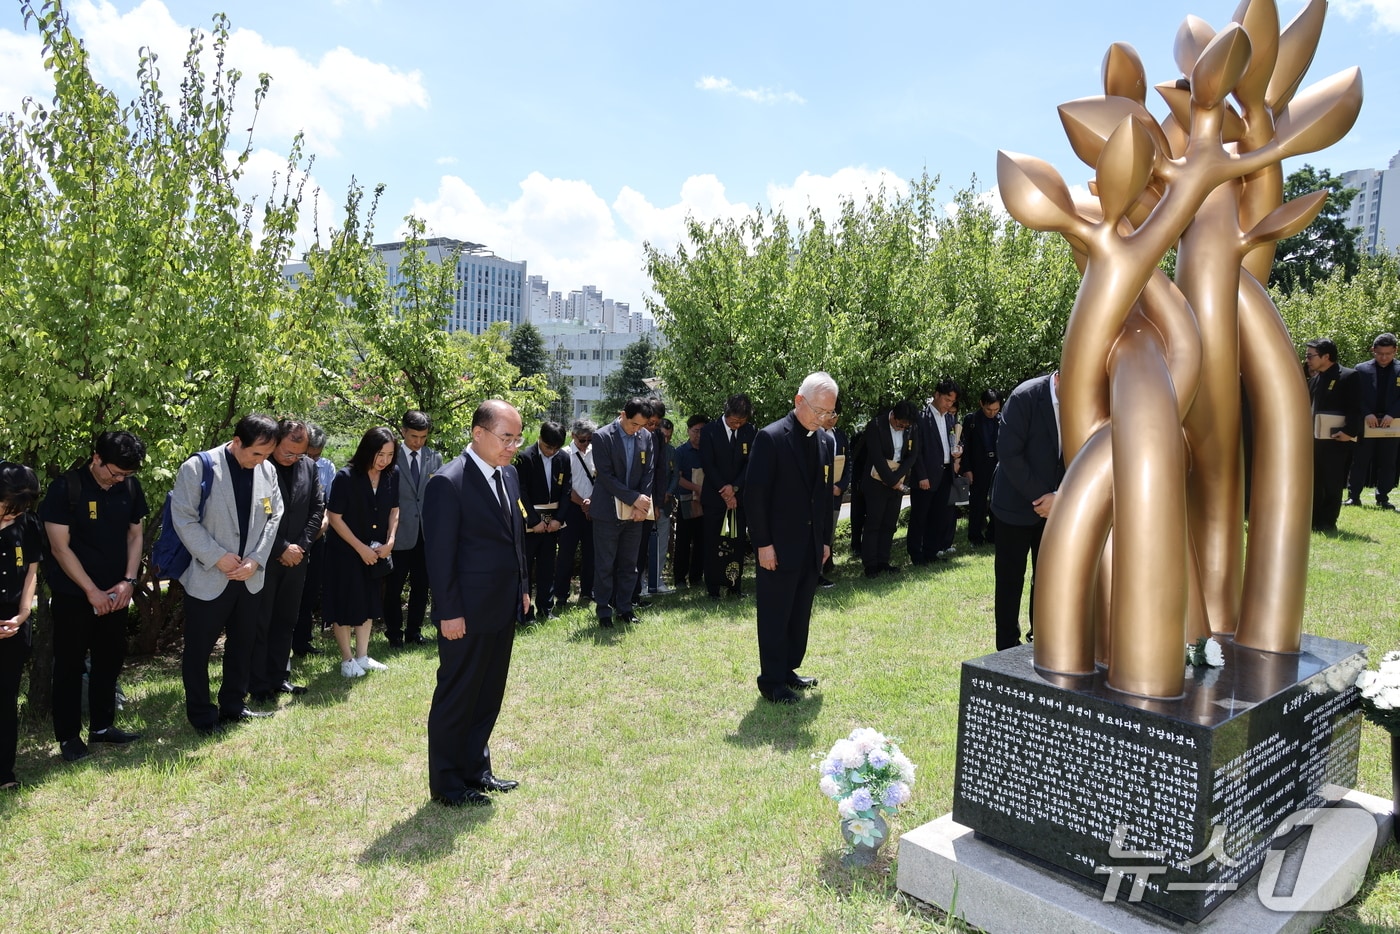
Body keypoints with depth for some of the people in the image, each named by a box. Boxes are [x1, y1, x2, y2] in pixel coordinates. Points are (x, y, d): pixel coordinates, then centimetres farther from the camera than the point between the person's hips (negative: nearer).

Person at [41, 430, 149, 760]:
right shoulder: (65, 488, -14)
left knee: (110, 659, 12)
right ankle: (68, 735, 16)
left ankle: (102, 725, 25)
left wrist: (128, 581, -4)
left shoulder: (131, 487, -1)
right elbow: (60, 548, -14)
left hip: (115, 592, 4)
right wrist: (91, 590, -15)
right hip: (72, 594, -4)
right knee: (70, 664, 5)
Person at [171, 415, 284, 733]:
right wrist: (217, 557, -16)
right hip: (208, 576, -4)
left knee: (242, 646, 16)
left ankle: (233, 707, 32)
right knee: (198, 649, 8)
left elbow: (273, 517, 4)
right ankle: (201, 715, 24)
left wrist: (256, 560, -7)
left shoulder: (267, 470, 0)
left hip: (251, 576, 5)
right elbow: (183, 518, -13)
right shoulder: (198, 467, -13)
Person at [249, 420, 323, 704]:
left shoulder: (309, 467, 4)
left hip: (296, 558, 5)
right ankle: (258, 685, 15)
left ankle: (279, 678, 24)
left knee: (286, 621, 13)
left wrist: (301, 545, -4)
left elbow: (318, 508, 7)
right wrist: (282, 548, -12)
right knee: (260, 623, 5)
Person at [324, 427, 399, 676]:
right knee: (345, 604, 5)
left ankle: (362, 656, 27)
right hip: (345, 551, -5)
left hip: (376, 551, 5)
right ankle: (347, 659, 19)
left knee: (369, 602, 13)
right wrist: (360, 548, -17)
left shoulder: (392, 476, -8)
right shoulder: (346, 477, -20)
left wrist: (390, 541, -9)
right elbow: (335, 517, -16)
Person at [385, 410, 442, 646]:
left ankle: (414, 631, 25)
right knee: (394, 586, 7)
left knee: (421, 585, 11)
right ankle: (394, 633, 22)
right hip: (400, 532, -3)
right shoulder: (392, 457, -3)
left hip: (427, 531, 3)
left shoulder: (435, 458, 6)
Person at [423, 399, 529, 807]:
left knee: (489, 696, 18)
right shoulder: (448, 483, -18)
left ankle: (476, 769, 34)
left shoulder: (509, 475, 7)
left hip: (504, 607, 8)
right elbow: (440, 555, -17)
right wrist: (449, 613, -17)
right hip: (468, 613, -8)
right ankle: (447, 784, 23)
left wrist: (522, 589, 14)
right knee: (456, 698, 7)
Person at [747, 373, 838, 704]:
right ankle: (771, 680, 15)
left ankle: (788, 670, 28)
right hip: (778, 548, -6)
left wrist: (825, 540, 12)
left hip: (812, 548, 7)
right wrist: (763, 543, -15)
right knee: (775, 617, 3)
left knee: (800, 615, 14)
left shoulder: (826, 442, 9)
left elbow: (826, 494, 15)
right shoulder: (771, 438, -12)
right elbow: (755, 494, -13)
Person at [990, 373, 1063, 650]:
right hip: (1016, 504, -4)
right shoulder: (1025, 397, -17)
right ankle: (1008, 647, 15)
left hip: (1054, 505, 5)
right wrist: (1039, 496, -17)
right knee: (1010, 579, 4)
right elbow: (1008, 454, -18)